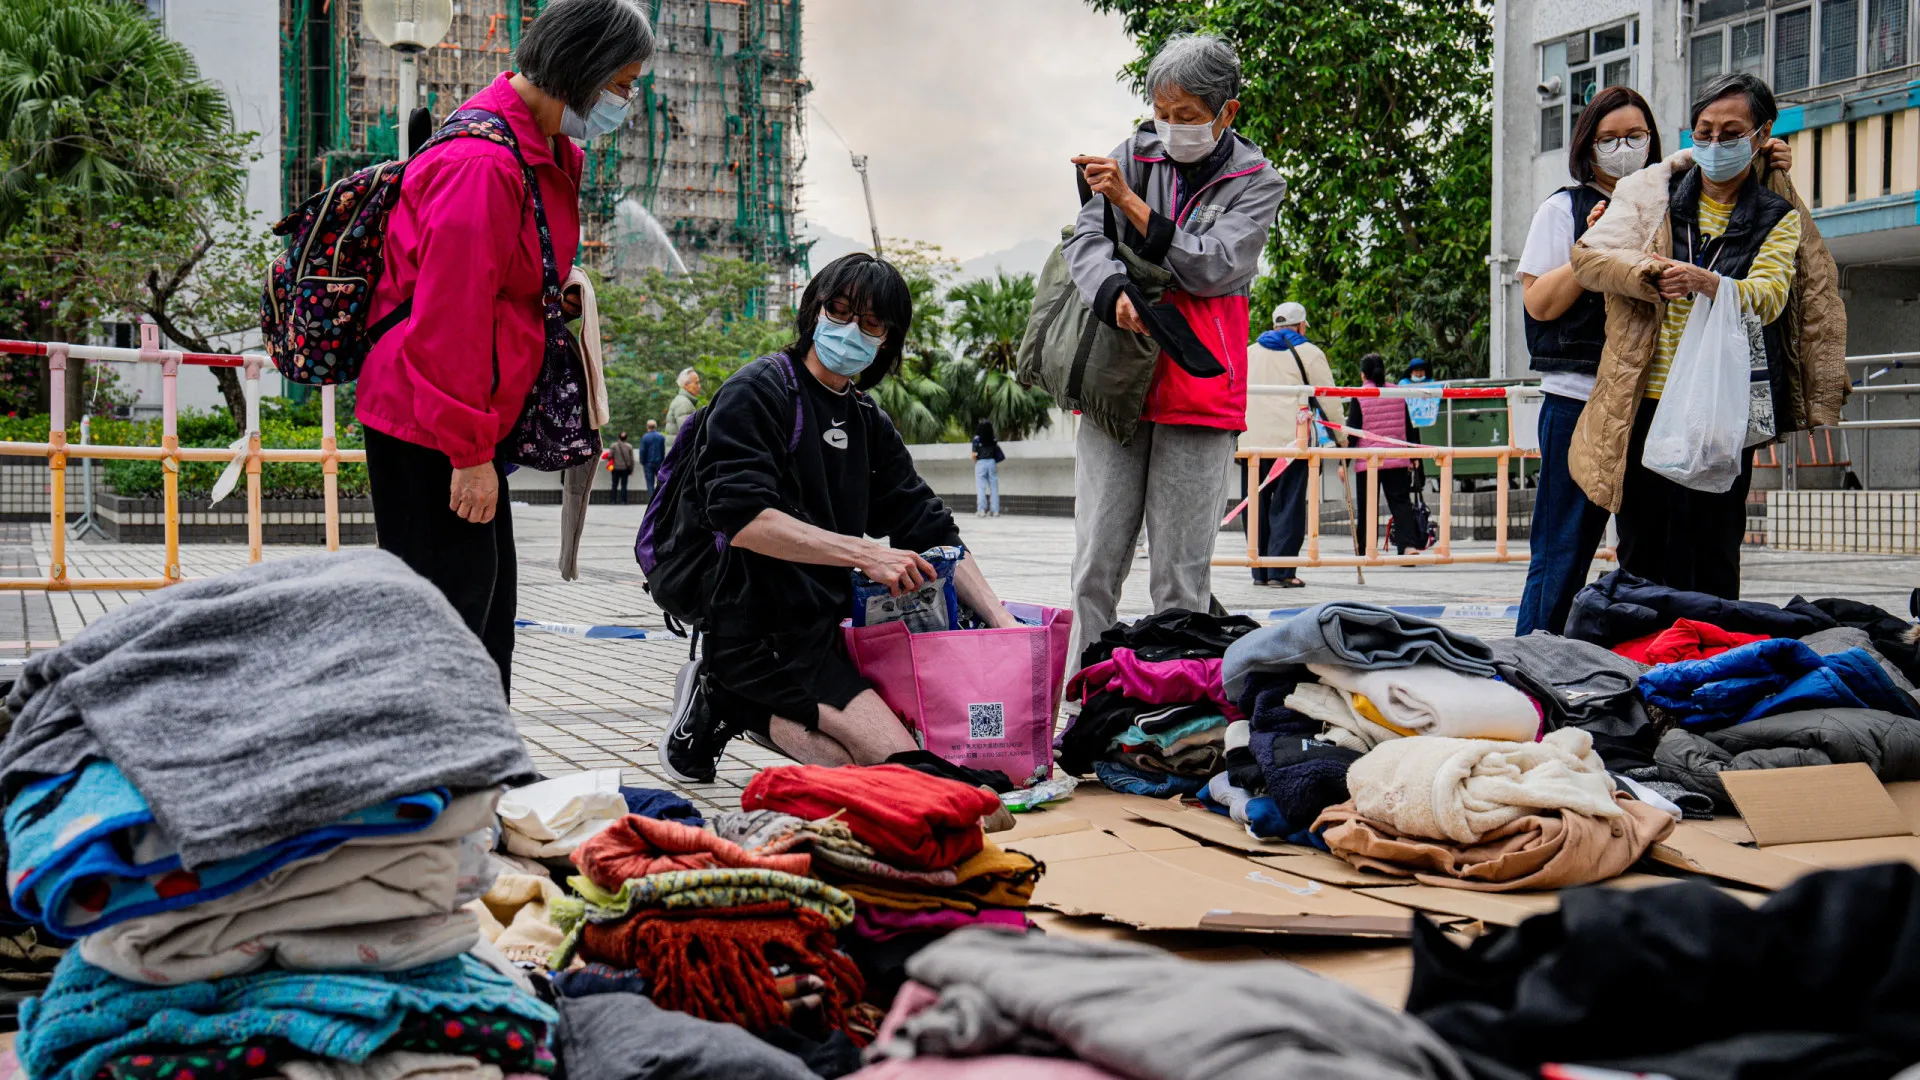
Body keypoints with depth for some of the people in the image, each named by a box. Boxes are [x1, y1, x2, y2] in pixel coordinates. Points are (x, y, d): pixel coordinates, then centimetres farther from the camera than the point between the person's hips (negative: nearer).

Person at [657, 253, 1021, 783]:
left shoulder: (868, 423, 15)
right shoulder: (757, 392, -8)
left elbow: (931, 530, 10)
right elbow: (743, 519, -22)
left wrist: (1004, 623, -3)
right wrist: (866, 553, -28)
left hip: (829, 627, 8)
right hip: (759, 632, -8)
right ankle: (728, 706, -2)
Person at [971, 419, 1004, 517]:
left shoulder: (977, 439, -5)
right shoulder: (993, 439, 5)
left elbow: (974, 454, -9)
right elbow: (998, 453, 3)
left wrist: (974, 462, 10)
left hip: (981, 462, -3)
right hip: (992, 462, 3)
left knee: (981, 487, 0)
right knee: (994, 487, 8)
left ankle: (981, 510, -5)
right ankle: (995, 510, 9)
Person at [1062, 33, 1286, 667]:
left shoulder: (1257, 183, 4)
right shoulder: (1135, 156, 11)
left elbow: (1212, 267, -10)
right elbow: (1085, 240, -1)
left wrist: (1128, 200, -11)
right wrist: (1115, 292, -22)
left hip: (1199, 390, -2)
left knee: (1180, 580, 0)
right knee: (1095, 566, 0)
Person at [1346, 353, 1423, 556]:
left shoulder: (1358, 397, -5)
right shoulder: (1398, 394, 7)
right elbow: (1409, 429, 12)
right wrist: (1413, 458, 20)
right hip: (1397, 460, 3)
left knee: (1367, 507, 5)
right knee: (1400, 501, 3)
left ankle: (1365, 550, 8)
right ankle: (1408, 544, -12)